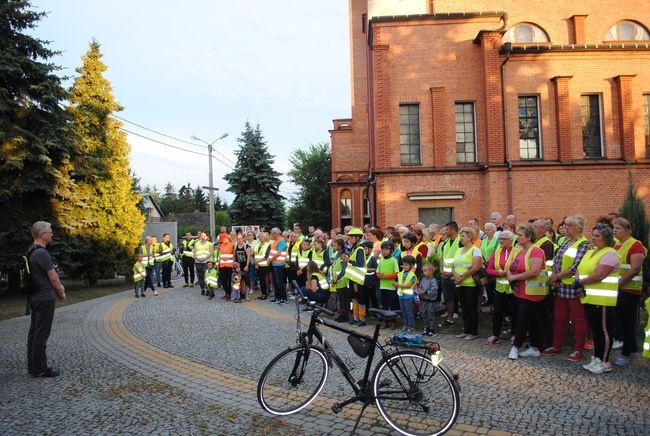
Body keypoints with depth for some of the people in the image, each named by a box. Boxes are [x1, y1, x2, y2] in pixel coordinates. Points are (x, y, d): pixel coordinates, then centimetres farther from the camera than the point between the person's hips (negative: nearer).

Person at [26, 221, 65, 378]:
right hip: (45, 298, -10)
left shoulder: (32, 252, 13)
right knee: (41, 334, -4)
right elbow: (53, 277, -15)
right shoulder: (41, 253, -19)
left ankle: (33, 365, 22)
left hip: (35, 298, 10)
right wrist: (60, 292, 0)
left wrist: (58, 286, 7)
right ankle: (40, 369, 2)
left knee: (34, 332, 14)